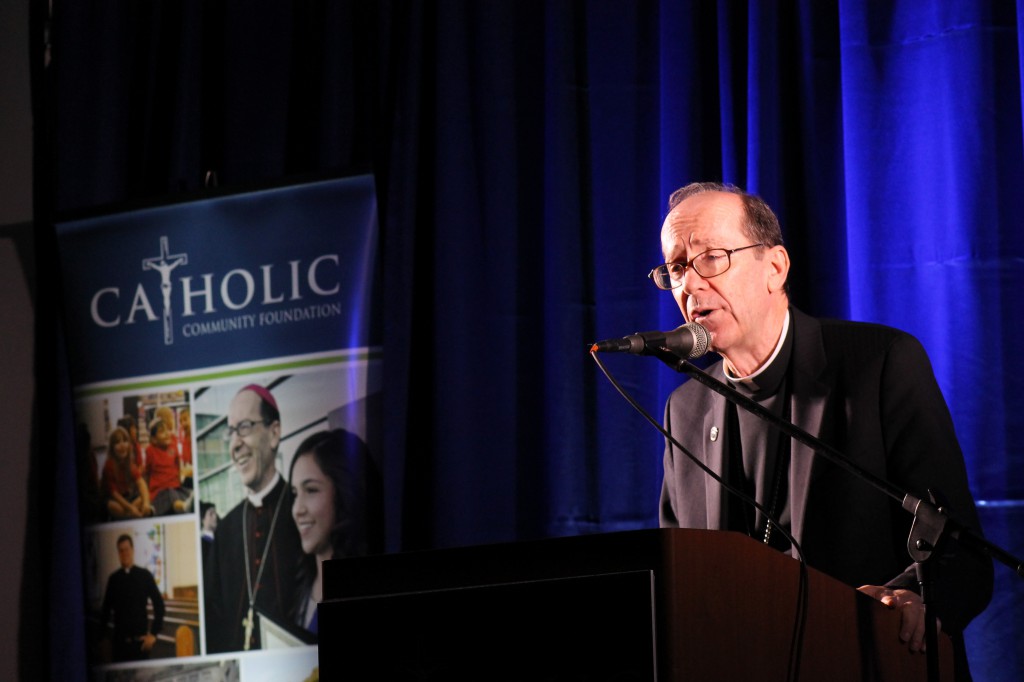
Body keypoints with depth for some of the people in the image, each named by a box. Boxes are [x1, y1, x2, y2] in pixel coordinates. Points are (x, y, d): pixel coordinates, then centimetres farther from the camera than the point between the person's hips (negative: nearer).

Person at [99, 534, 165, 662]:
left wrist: (153, 634, -4)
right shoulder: (113, 579, 8)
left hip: (140, 640, -2)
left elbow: (159, 605, 2)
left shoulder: (144, 576, 2)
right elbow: (106, 609, 12)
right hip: (119, 641, 2)